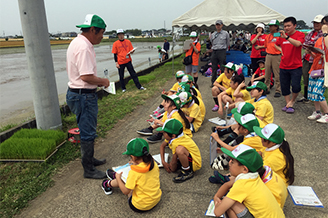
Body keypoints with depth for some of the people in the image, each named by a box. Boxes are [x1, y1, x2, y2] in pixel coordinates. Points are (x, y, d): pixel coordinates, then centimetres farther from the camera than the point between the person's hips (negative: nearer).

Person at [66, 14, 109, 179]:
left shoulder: (77, 42, 13)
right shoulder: (84, 47, -21)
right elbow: (87, 77, -27)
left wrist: (99, 81, 12)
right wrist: (103, 81, -11)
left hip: (77, 92, 11)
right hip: (84, 96, -11)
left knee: (87, 130, 22)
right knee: (88, 133, 1)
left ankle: (89, 159, 39)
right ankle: (89, 170, 15)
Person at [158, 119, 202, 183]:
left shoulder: (176, 143, -31)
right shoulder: (173, 137, -7)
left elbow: (173, 162, -20)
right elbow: (162, 146, 10)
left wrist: (169, 165, 2)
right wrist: (163, 161, 4)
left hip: (195, 164, -9)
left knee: (179, 149, -35)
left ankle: (188, 172, -15)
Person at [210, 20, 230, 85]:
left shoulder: (225, 33, 3)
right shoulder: (213, 35, 12)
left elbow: (228, 43, 9)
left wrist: (225, 52, 10)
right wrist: (214, 48, 15)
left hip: (222, 52, -3)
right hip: (214, 52, 4)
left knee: (223, 68, -4)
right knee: (214, 68, 6)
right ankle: (213, 82, 14)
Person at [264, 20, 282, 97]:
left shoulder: (280, 35, -6)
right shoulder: (267, 36, 12)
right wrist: (267, 52, 14)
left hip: (276, 56, -6)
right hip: (268, 56, 6)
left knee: (277, 75, -3)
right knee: (267, 74, 11)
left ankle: (278, 91, 4)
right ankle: (267, 88, 22)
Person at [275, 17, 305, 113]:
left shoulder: (300, 34, -5)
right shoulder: (282, 35, 9)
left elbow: (298, 44, -27)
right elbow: (276, 45, 27)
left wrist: (286, 37, -37)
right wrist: (281, 50, 8)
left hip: (296, 66, -4)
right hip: (283, 66, 5)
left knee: (296, 86, -13)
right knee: (284, 87, 6)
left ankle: (292, 100, 15)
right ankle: (288, 105, 21)